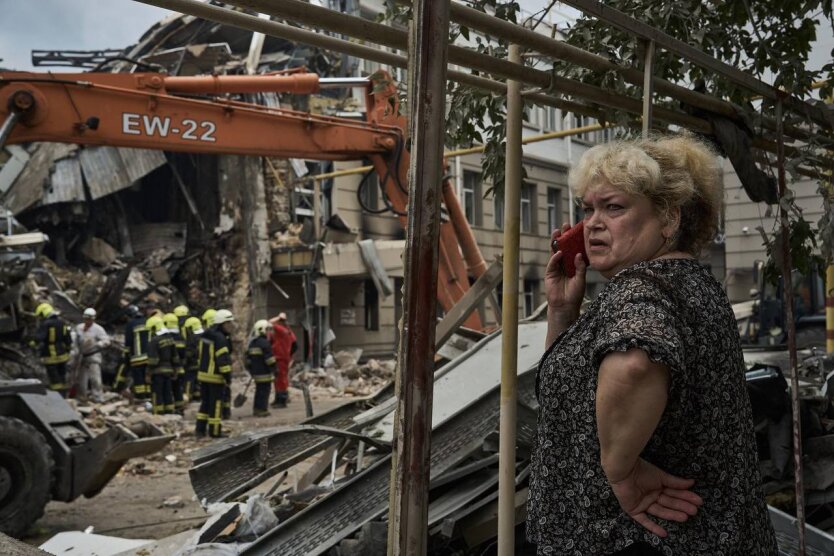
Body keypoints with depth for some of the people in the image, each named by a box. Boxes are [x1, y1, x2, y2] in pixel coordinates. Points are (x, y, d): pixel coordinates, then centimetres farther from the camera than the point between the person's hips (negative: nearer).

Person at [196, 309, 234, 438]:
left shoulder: (205, 336, 13)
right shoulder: (220, 338, -17)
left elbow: (199, 353, 20)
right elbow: (223, 359, -22)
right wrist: (228, 374, -17)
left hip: (203, 374, 9)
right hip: (215, 376, -9)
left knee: (205, 402, 16)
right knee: (216, 404, -1)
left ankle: (200, 428, 17)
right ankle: (215, 431, 3)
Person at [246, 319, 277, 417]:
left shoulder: (252, 343, 14)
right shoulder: (264, 343, -13)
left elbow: (248, 358, 20)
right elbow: (269, 358, -17)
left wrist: (250, 370, 27)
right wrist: (274, 369, -10)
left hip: (256, 371, 9)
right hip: (264, 372, -9)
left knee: (259, 390, 16)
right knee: (265, 390, -4)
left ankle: (256, 408, 21)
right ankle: (262, 409, -6)